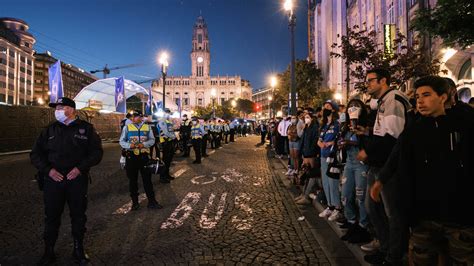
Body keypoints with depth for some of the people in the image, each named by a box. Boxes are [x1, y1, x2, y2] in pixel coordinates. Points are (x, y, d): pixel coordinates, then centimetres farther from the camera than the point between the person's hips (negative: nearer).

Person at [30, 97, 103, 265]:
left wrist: (80, 168, -14)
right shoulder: (50, 130, 8)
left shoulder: (86, 128, 1)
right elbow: (36, 154, 9)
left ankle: (79, 250, 25)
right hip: (53, 179, 2)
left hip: (78, 179, -2)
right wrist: (48, 170, -6)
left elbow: (97, 152, -3)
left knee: (78, 215, 9)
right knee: (52, 216, 10)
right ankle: (48, 251, 27)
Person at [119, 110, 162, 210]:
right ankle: (135, 202, 24)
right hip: (131, 156, 1)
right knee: (132, 180, 10)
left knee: (147, 179, 3)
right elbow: (122, 141, 3)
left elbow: (152, 140, 3)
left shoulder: (147, 127, 4)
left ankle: (151, 202, 12)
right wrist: (129, 145, -17)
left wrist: (144, 144, -16)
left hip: (144, 156, 0)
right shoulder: (127, 127, 3)